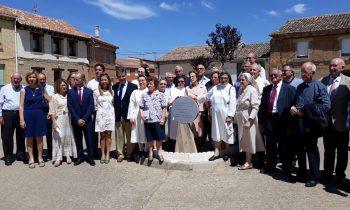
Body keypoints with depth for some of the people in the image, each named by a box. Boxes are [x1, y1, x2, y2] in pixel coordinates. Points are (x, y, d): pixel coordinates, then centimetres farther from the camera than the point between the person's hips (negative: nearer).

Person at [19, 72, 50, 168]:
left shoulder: (41, 89, 5)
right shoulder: (24, 90, 2)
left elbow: (50, 100, 8)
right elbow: (21, 106, -1)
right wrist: (21, 120, -8)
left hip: (39, 115, 1)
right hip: (28, 115, -1)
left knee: (39, 137, 6)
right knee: (29, 138, 5)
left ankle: (40, 157, 17)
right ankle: (31, 159, 15)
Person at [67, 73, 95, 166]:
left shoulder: (89, 91, 1)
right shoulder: (70, 92, 3)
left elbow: (91, 106, -4)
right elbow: (70, 107, -3)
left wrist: (84, 119, -11)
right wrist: (77, 119, -10)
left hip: (87, 120, -1)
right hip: (75, 120, 1)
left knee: (89, 140, 2)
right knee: (78, 140, 8)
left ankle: (90, 158, 13)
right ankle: (80, 157, 20)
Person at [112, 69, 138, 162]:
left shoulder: (133, 86, -3)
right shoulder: (114, 87, 8)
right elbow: (113, 101, 8)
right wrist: (114, 114, 0)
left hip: (128, 115, -3)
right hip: (117, 115, 3)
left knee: (129, 136, 7)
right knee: (119, 136, 10)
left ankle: (129, 154, 23)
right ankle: (120, 154, 23)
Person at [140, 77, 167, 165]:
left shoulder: (160, 95, 0)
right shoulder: (144, 95, 6)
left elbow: (164, 108, 0)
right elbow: (141, 107, 11)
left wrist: (163, 118, -7)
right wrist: (141, 114, -6)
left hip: (158, 120, -2)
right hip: (147, 120, 2)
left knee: (159, 138, 5)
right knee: (149, 138, 10)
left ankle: (159, 153, 25)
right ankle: (150, 155, 25)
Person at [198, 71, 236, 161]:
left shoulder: (231, 88, -4)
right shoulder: (215, 88, 10)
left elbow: (232, 103, -10)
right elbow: (206, 96, 20)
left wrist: (230, 115, -16)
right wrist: (196, 99, 20)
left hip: (225, 115, -4)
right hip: (216, 114, 4)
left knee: (226, 132, 6)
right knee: (217, 133, 8)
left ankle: (226, 152, 23)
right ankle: (217, 152, 17)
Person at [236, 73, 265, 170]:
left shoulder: (252, 90, -14)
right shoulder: (241, 90, 9)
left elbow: (255, 107, -19)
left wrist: (249, 121, -24)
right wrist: (237, 118, 10)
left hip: (248, 119, -7)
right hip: (241, 119, 7)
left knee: (249, 139, 3)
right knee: (244, 140, 13)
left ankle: (249, 162, 13)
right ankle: (246, 160, 25)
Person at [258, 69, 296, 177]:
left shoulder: (289, 89, -3)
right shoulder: (266, 89, 12)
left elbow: (292, 106, -7)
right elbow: (262, 105, 12)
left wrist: (290, 123, -12)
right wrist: (261, 121, 7)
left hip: (282, 120, -4)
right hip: (269, 119, 4)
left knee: (284, 146, 6)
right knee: (270, 145, 14)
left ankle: (287, 170, 22)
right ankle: (269, 166, 30)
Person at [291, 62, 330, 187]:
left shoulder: (319, 86, -7)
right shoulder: (300, 87, 15)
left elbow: (326, 105, -13)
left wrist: (305, 110, -15)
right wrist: (293, 108, 1)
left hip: (310, 124, -6)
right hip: (299, 124, 6)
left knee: (311, 150, 3)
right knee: (300, 149, 14)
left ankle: (314, 177, 16)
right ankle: (301, 173, 29)